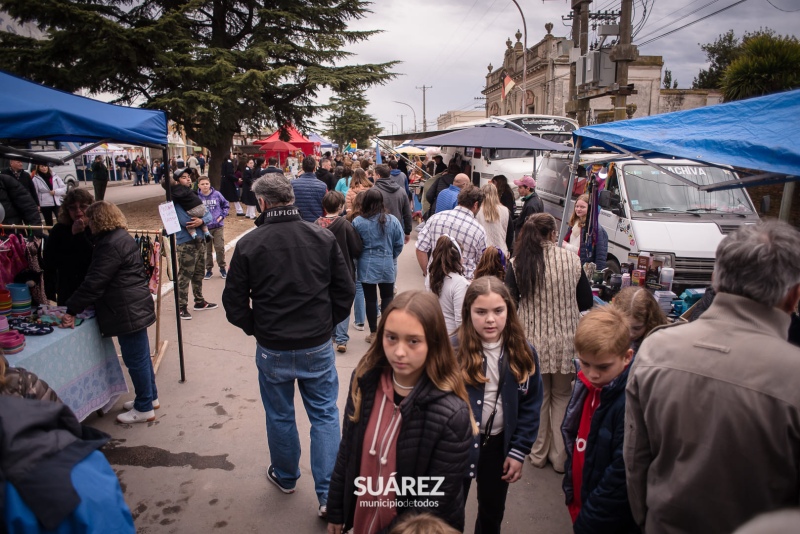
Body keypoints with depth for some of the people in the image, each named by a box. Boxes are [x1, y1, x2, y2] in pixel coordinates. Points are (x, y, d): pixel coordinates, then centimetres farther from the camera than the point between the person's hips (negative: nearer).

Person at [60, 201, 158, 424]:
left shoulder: (111, 244, -19)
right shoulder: (122, 237, 14)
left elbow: (94, 282, -20)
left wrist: (72, 310, -14)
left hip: (128, 311, -10)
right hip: (135, 307, 10)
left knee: (135, 359, 0)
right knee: (141, 356, 19)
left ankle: (144, 409, 12)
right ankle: (150, 397, 32)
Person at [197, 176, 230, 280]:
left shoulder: (217, 194, -5)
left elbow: (226, 205, 8)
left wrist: (222, 215, -2)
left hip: (218, 226, 0)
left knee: (220, 248, 0)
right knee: (207, 250, 9)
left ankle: (222, 268, 18)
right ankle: (208, 269, 23)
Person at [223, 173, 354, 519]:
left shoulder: (248, 244, -11)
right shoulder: (323, 238, -8)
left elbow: (234, 302, -5)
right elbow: (345, 291, -3)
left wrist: (255, 329, 12)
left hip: (272, 349, 0)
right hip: (318, 347, 0)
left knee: (280, 416, 20)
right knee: (324, 415, 13)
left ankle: (286, 477, 41)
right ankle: (329, 495, 16)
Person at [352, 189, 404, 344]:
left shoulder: (357, 221, -12)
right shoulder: (392, 220, -8)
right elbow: (399, 244, 0)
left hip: (367, 266, -1)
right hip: (387, 265, 1)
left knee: (370, 298, 10)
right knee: (387, 297, 15)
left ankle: (374, 333, 19)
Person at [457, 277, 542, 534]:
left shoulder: (524, 353, -7)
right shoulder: (453, 351, -19)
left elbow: (530, 406, -1)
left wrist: (518, 451, -3)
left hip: (499, 444, 3)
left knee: (493, 512, 25)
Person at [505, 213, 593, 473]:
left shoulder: (517, 264, -9)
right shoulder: (572, 260, -6)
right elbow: (586, 302, 0)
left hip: (533, 341, 0)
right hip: (565, 342, 0)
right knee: (562, 397, 17)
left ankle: (539, 454, 31)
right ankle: (561, 457, 28)